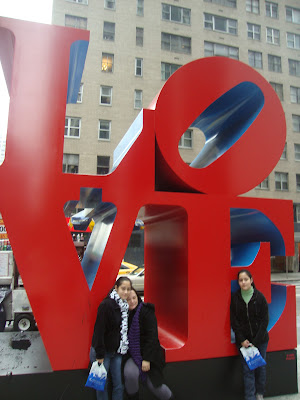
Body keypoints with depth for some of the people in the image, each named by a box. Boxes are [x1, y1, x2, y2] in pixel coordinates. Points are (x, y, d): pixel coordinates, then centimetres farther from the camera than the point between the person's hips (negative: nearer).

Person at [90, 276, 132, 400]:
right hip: (103, 352, -6)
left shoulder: (125, 306, 1)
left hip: (117, 352, 6)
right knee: (102, 385, 9)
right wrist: (100, 355, -17)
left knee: (118, 385, 12)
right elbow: (99, 330, -19)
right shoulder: (106, 305, -21)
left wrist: (123, 349, 6)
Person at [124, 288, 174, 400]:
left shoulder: (146, 311, -16)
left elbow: (152, 336, -19)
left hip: (148, 354, -3)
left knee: (152, 384, -1)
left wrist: (147, 359, -21)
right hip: (132, 353, 3)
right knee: (130, 374, -23)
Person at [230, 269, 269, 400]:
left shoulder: (259, 296, -8)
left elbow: (265, 320, -6)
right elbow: (234, 321, -1)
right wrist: (242, 340, -8)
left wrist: (255, 341, -10)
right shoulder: (235, 298, -5)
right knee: (247, 369, 0)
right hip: (243, 341, 0)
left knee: (260, 367, 11)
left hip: (260, 339, 0)